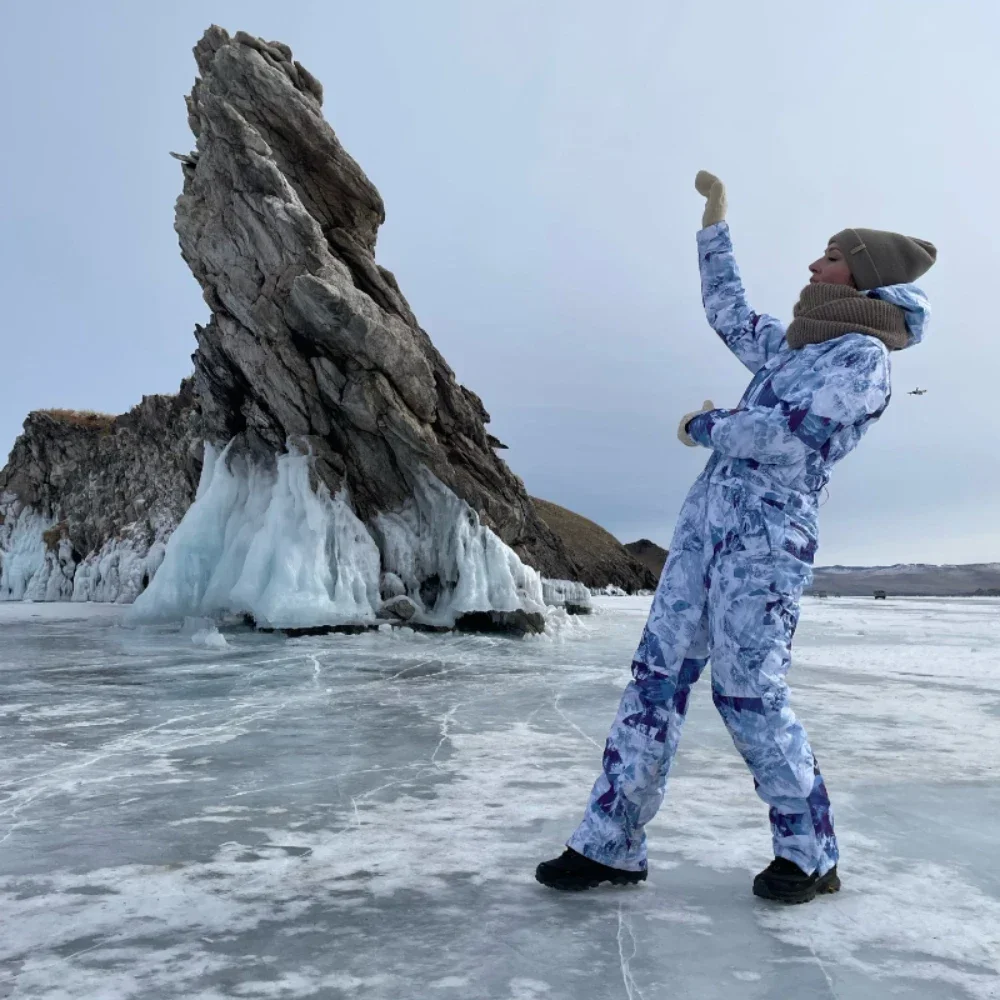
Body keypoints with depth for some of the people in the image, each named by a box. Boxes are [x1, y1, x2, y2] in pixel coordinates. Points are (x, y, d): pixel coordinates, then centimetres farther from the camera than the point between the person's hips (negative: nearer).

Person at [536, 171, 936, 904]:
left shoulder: (863, 356, -6)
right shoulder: (797, 346, 21)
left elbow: (787, 434, -18)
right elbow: (729, 313, 34)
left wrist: (704, 426, -2)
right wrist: (715, 219, 37)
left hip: (767, 535, -8)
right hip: (708, 520, 8)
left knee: (748, 693, -6)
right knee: (658, 676, 2)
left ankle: (812, 855, 15)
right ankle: (612, 844, 7)